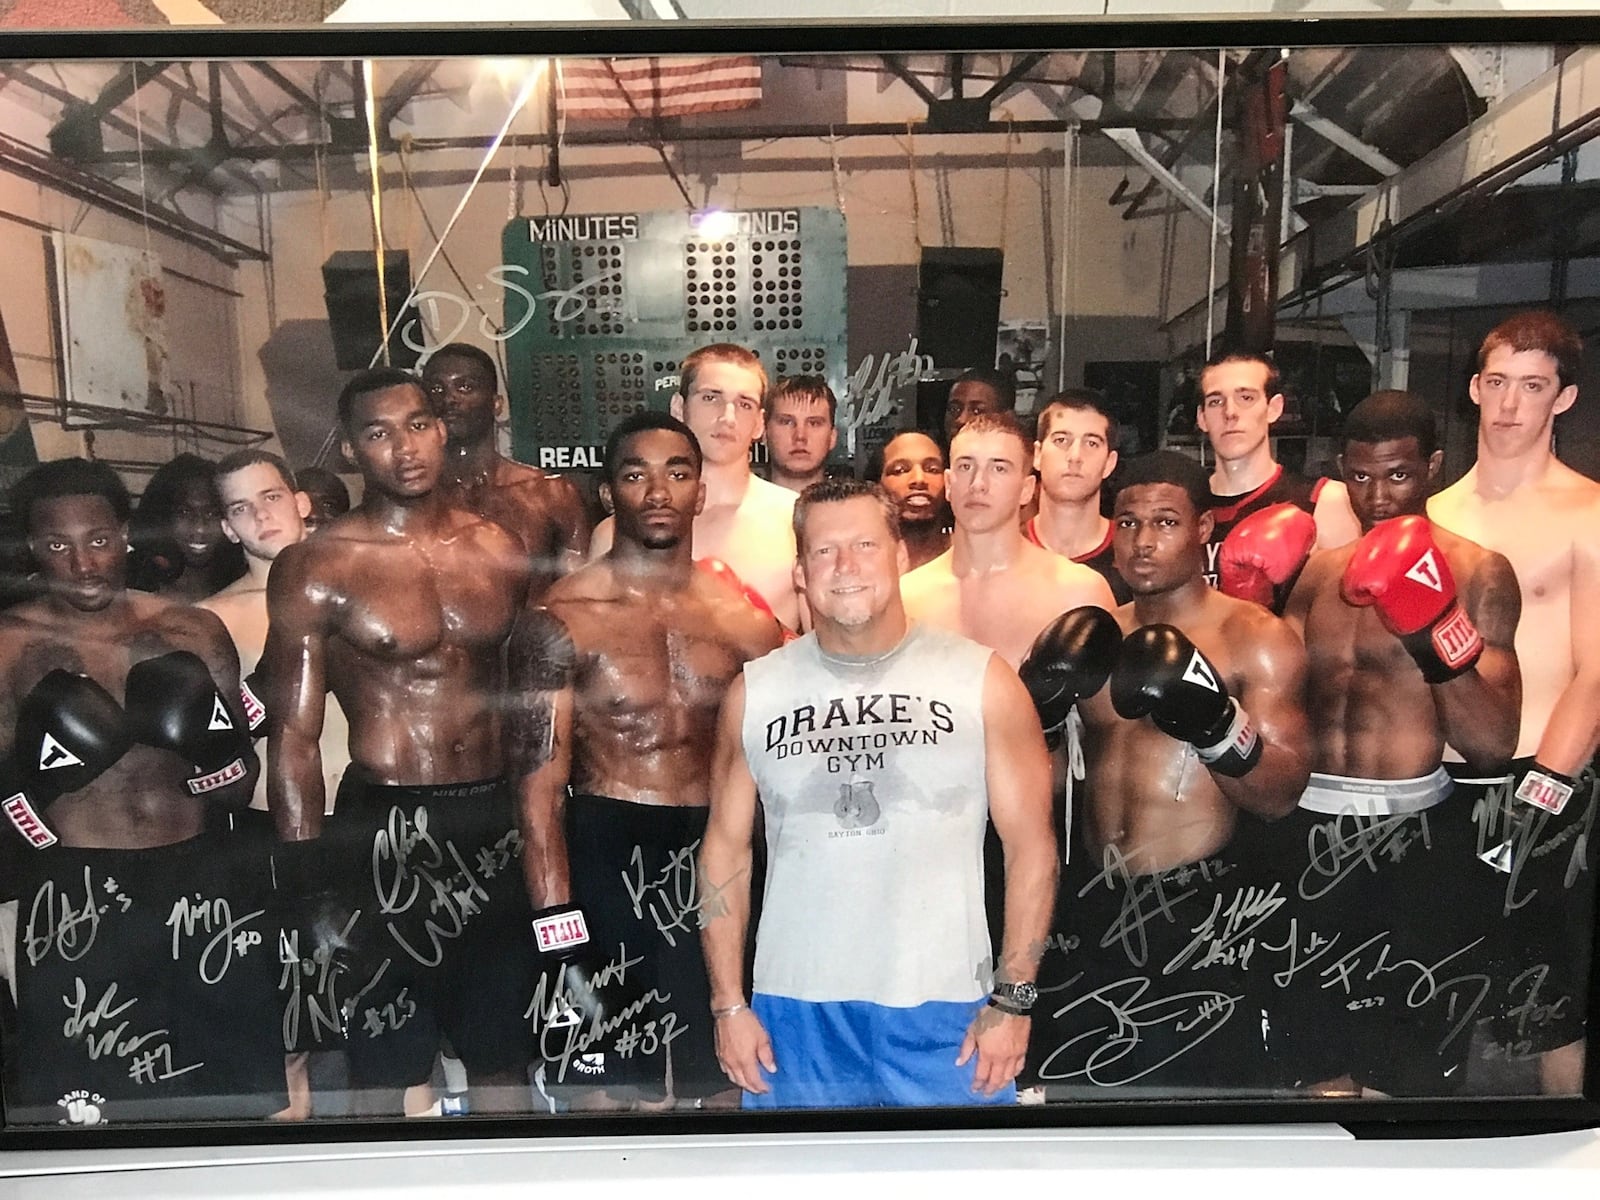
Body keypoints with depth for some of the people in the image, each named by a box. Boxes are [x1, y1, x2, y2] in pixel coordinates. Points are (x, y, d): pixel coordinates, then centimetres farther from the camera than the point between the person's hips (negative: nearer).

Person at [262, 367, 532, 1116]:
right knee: (385, 1063, 9)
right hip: (385, 830, -4)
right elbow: (293, 738, -7)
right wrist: (311, 891, -10)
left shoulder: (499, 550, 5)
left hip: (496, 822, 4)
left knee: (503, 1051, 16)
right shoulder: (316, 569, -6)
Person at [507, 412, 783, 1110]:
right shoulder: (562, 622, -7)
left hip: (715, 853, 3)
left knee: (716, 1082, 14)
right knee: (603, 1087, 6)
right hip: (606, 855, -3)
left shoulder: (743, 618, 3)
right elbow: (539, 790, -9)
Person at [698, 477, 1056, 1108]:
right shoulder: (754, 693, 2)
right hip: (794, 1013, 2)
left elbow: (1031, 844, -2)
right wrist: (728, 1003, 2)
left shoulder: (984, 681, -3)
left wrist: (1013, 998, -6)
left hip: (944, 1014, -1)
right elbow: (726, 849, 6)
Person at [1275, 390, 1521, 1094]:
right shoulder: (1318, 571, 8)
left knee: (1407, 1075, 8)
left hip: (1414, 836, -4)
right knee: (1320, 1061, 19)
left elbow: (1493, 748, -13)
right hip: (1307, 830, 4)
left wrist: (1439, 636, -26)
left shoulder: (1476, 574, -5)